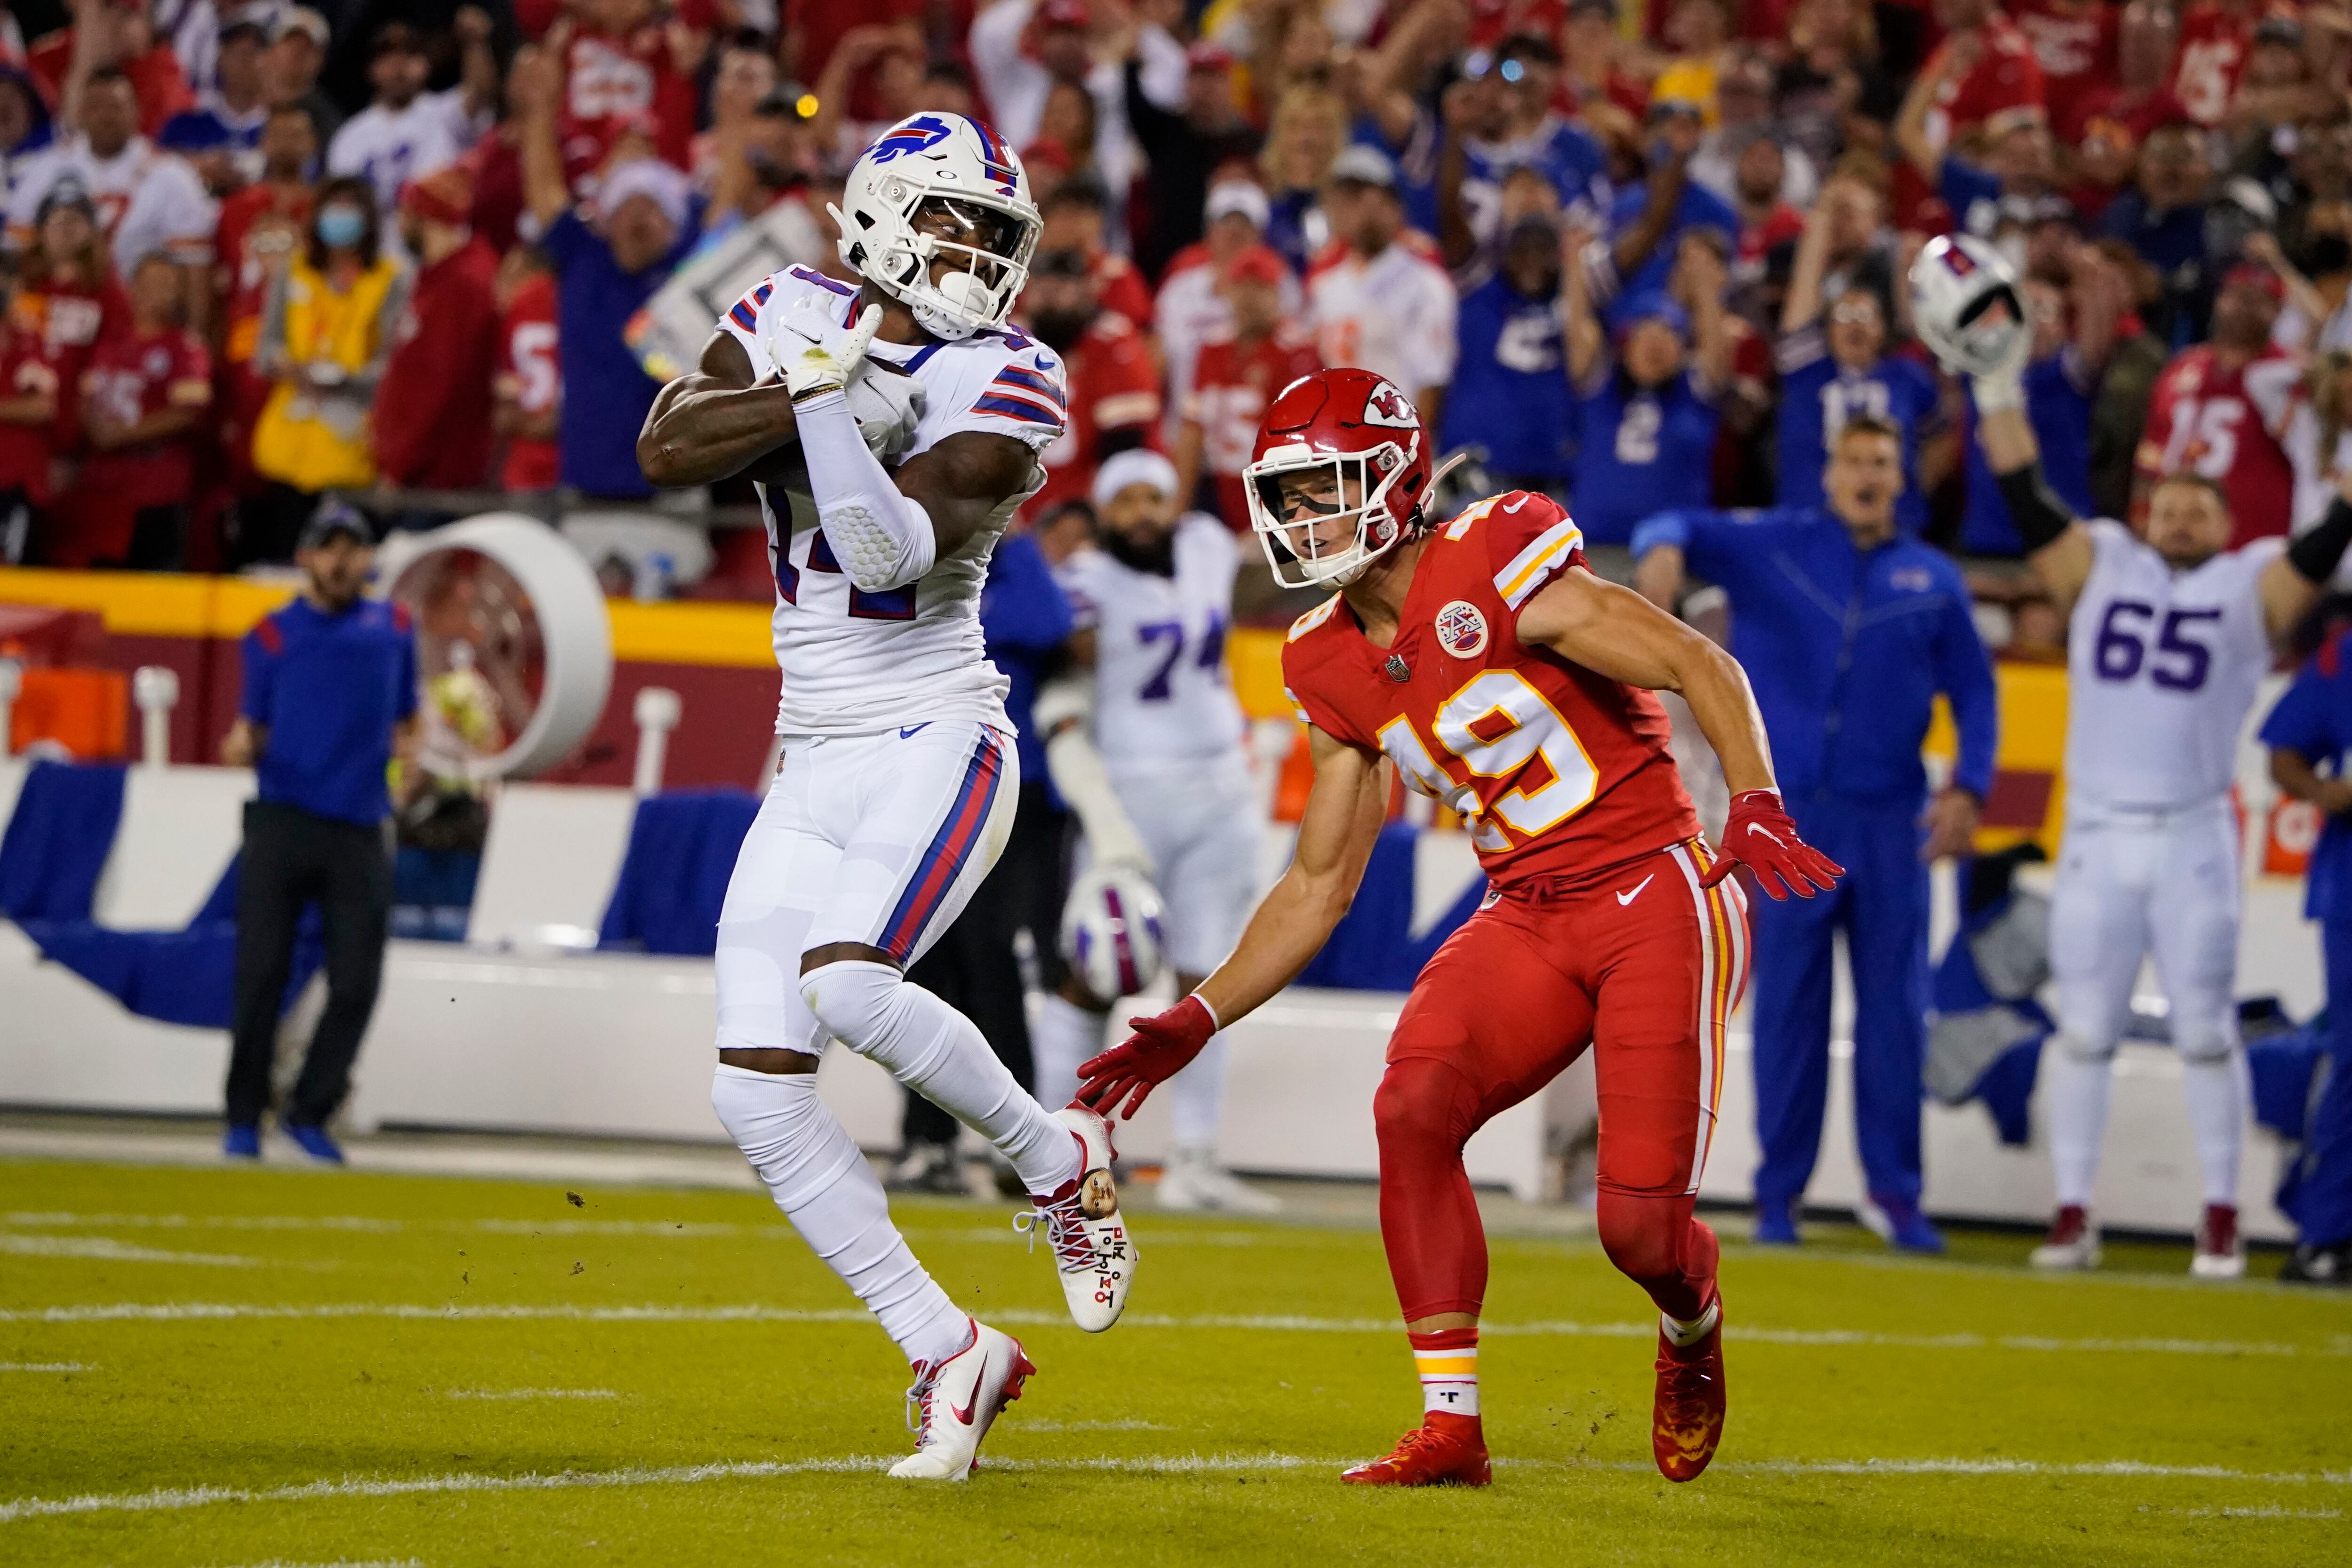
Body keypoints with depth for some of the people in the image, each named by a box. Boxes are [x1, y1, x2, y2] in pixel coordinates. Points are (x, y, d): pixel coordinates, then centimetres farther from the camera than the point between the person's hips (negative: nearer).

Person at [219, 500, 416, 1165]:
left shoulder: (395, 626, 15)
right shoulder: (272, 635, 9)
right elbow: (253, 727, 7)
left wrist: (408, 751, 1)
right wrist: (240, 746, -16)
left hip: (360, 829, 2)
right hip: (283, 819, -2)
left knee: (356, 984, -3)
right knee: (260, 972, -7)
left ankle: (310, 1112, 12)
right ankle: (245, 1117, 3)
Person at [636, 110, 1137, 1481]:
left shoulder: (1008, 385, -7)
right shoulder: (797, 316, 7)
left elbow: (892, 553, -19)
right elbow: (666, 449, -6)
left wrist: (829, 413, -27)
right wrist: (814, 386, -16)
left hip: (938, 748, -5)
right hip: (815, 767, 6)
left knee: (845, 983, -30)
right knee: (758, 1093, -4)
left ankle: (1057, 1158, -4)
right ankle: (949, 1350, 5)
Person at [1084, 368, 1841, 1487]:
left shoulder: (1491, 572, -15)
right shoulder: (1335, 667, 7)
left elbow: (1704, 669, -14)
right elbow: (1319, 886, 15)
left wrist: (1755, 804, -30)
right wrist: (1196, 1021, 6)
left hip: (1657, 896, -6)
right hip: (1528, 919, 6)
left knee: (1639, 1225, -12)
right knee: (1412, 1108, -20)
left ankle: (1692, 1326, 28)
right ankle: (1450, 1428, -12)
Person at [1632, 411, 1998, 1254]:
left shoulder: (1933, 578, 10)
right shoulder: (1772, 545, 4)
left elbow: (1973, 688, 13)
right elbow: (1686, 531, -10)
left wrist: (1968, 788, 0)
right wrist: (1664, 547, -35)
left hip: (1892, 819, 2)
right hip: (1789, 812, -2)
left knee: (1895, 1008, 0)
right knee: (1788, 1003, 0)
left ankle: (1892, 1188, 9)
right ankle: (1777, 1193, 6)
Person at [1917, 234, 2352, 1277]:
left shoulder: (2251, 588, 8)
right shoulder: (2101, 566, 11)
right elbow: (2031, 505, 3)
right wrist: (1998, 388, -4)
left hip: (2193, 842, -1)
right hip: (2097, 838, 1)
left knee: (2206, 1032, 1)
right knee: (2082, 1028, 4)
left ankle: (2221, 1220, 8)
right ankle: (2072, 1214, 10)